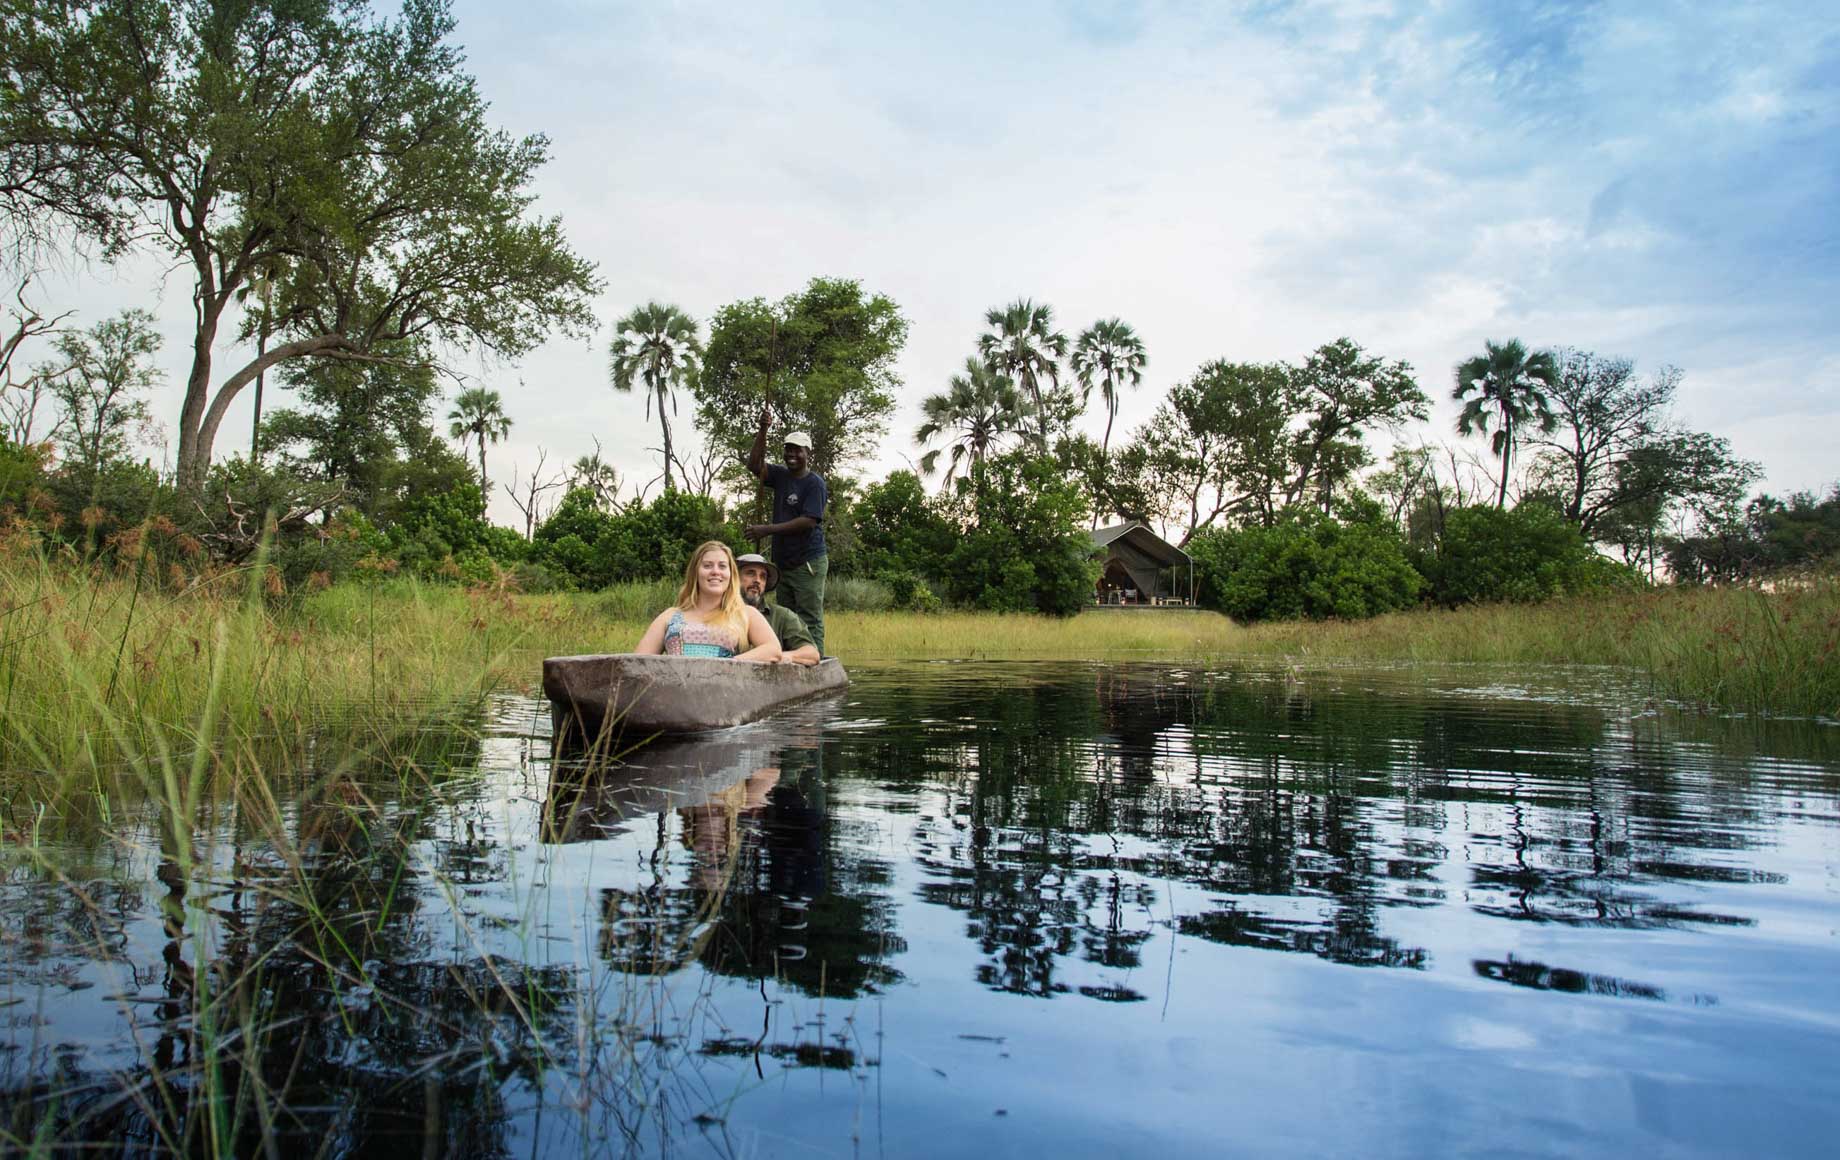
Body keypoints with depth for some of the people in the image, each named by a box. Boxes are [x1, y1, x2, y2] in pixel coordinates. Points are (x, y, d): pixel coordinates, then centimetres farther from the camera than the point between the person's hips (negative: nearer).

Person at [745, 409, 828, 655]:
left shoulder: (814, 483, -10)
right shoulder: (781, 476, 11)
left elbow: (808, 521, -19)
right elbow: (754, 465, 8)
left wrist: (768, 529, -19)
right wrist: (763, 430, -3)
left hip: (808, 563, -8)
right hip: (783, 563, 8)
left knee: (809, 621, -9)